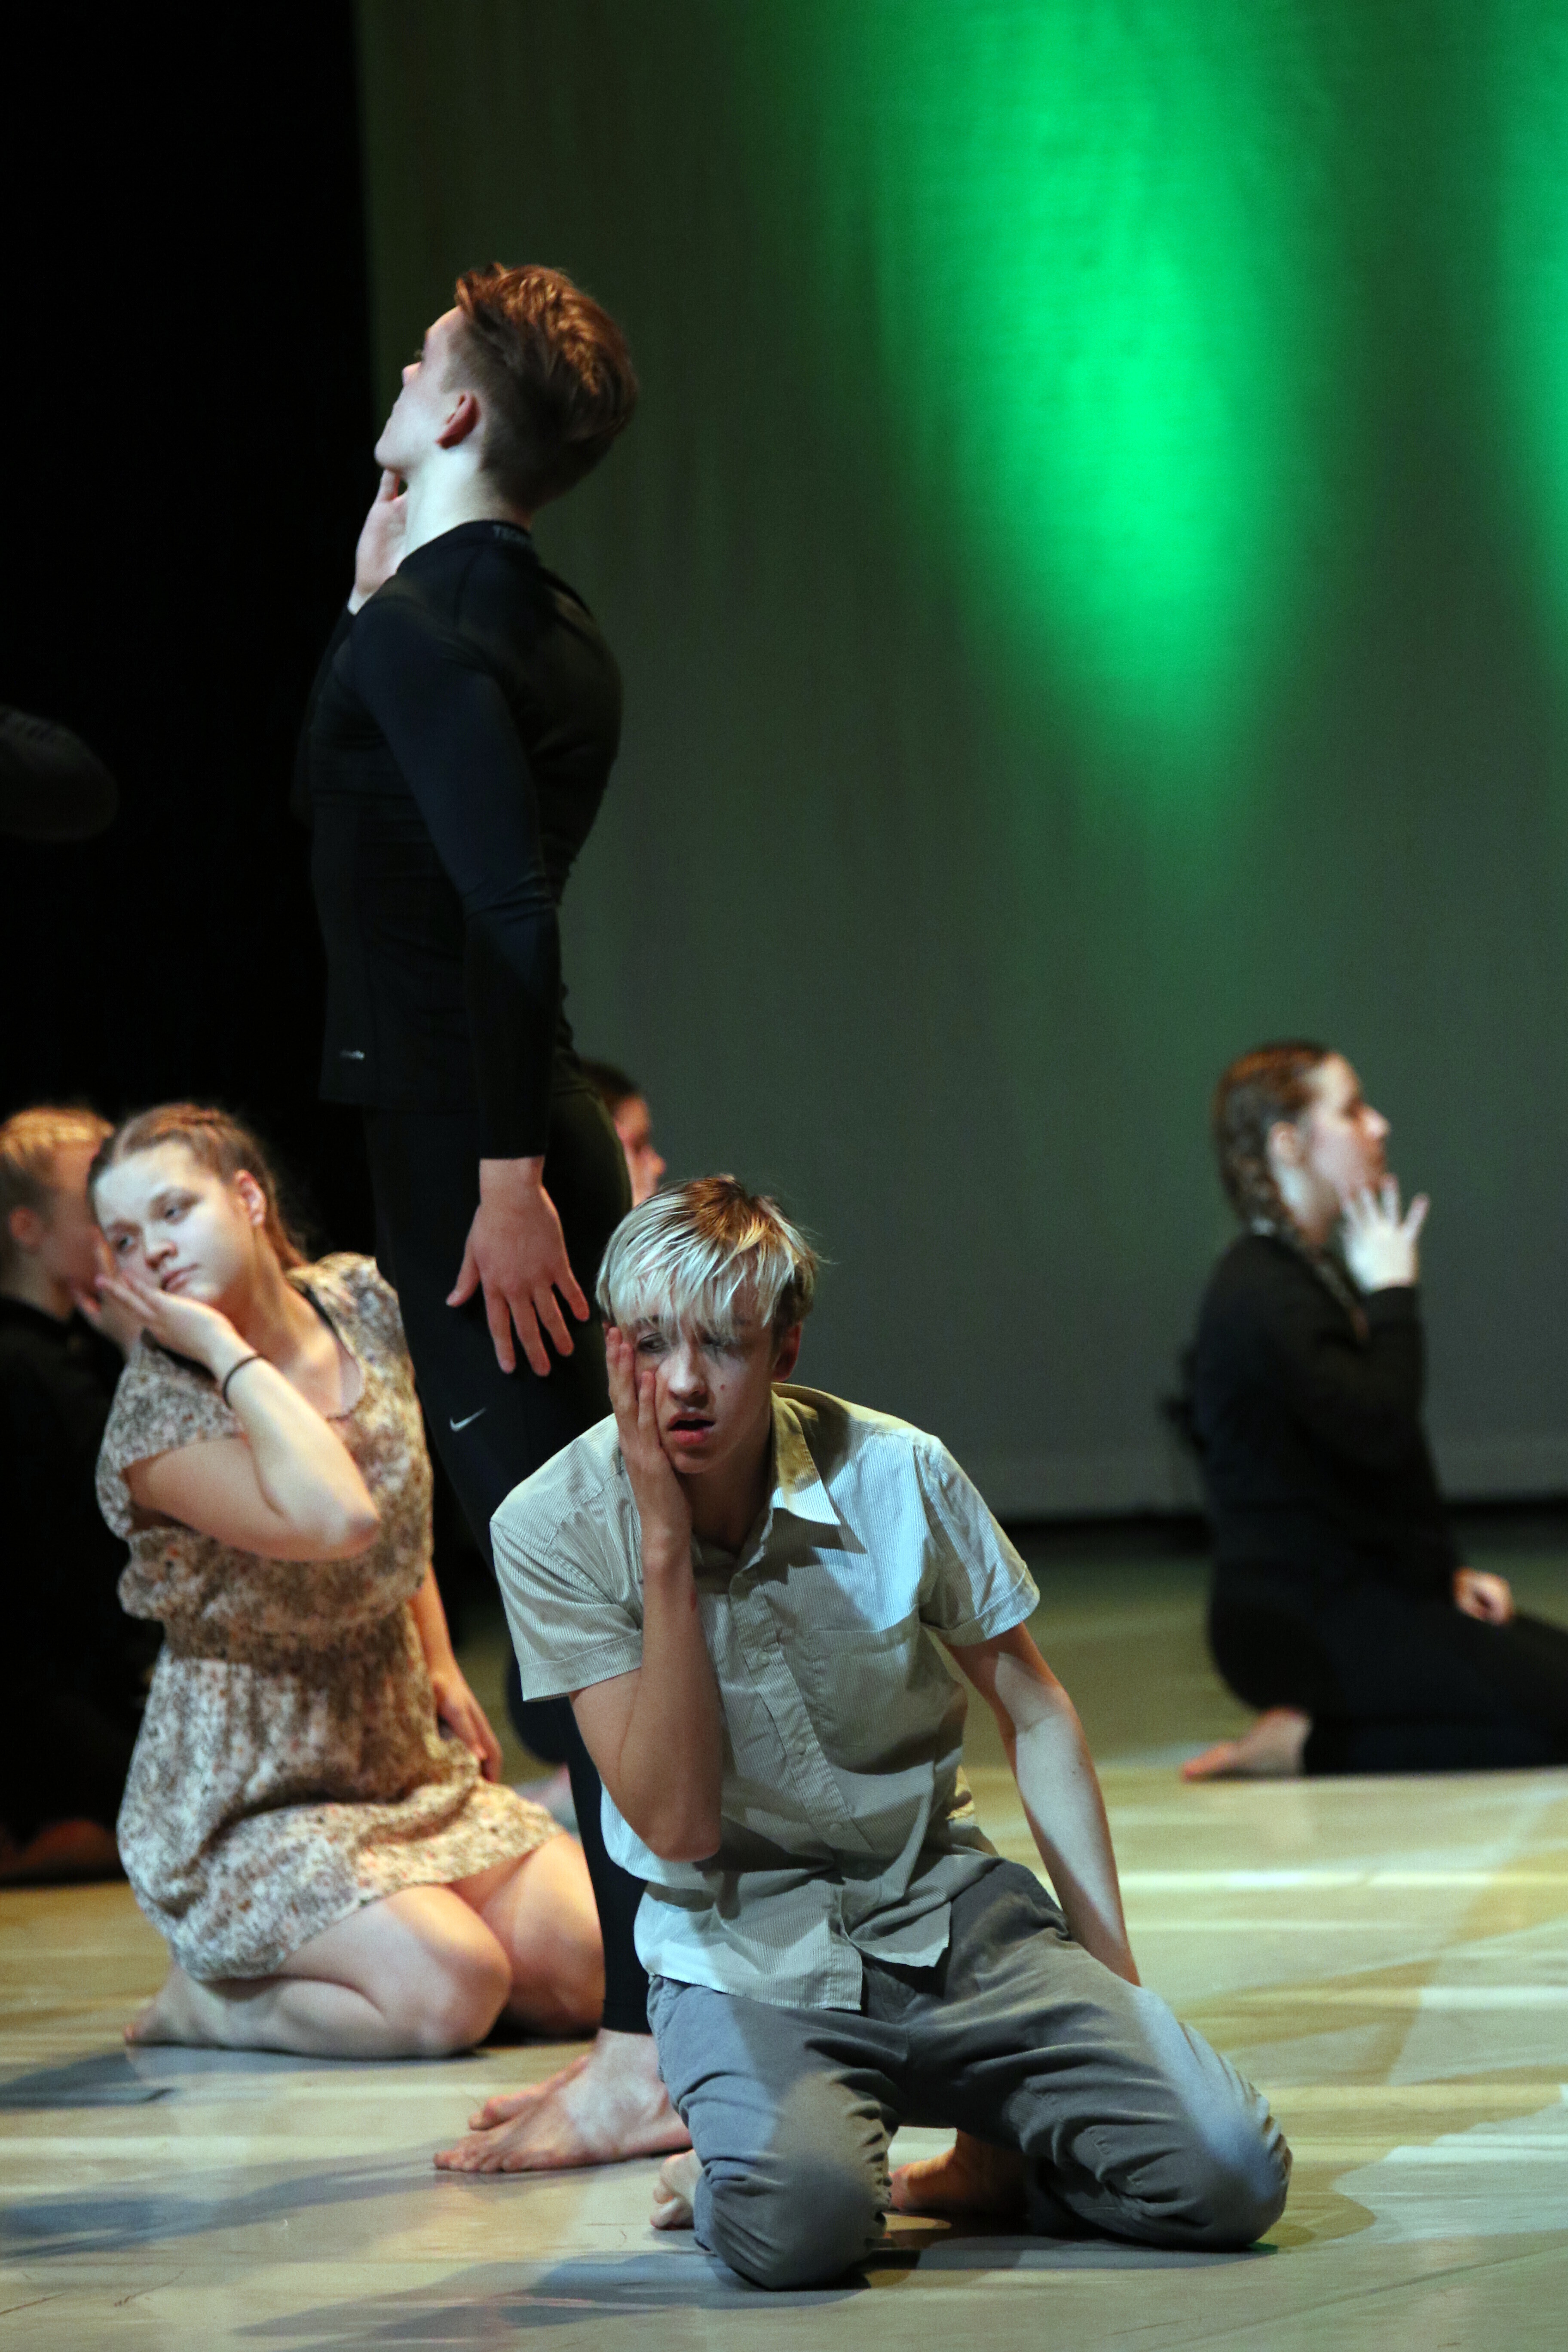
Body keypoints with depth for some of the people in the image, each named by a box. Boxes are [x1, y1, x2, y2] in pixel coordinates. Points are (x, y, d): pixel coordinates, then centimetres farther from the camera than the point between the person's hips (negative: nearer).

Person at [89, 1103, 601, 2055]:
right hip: (251, 1801, -7)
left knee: (591, 1972, -8)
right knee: (451, 1995, -27)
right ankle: (211, 1997, -1)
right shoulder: (158, 1418, -21)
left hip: (407, 1757, 7)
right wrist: (227, 1348, -31)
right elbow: (339, 1521, -38)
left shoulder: (362, 1303, 1)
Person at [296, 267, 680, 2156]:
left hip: (473, 1161, -10)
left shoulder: (427, 633, -15)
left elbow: (509, 914, -24)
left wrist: (507, 1178, -24)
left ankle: (651, 2053, -5)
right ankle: (655, 2023, 19)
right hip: (519, 1147, 10)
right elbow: (349, 794, 26)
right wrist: (376, 580, 16)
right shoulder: (545, 628, 14)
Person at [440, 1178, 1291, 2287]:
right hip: (744, 1954, -2)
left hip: (944, 1906, 2)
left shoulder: (897, 1477, -8)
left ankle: (988, 2165, 8)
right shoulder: (553, 1529, -11)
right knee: (792, 2226, -35)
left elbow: (1037, 1716, 7)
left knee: (1230, 2173, -20)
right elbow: (679, 1826, -15)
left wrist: (1112, 1971, 1)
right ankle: (744, 2156, 0)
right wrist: (666, 1547, -22)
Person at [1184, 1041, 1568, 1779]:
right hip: (1298, 1624, -10)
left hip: (1353, 1593, 10)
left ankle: (1315, 1736, 3)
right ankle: (1315, 1746, -12)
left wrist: (1449, 1572, 10)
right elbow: (1378, 1427, -25)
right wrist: (1393, 1295, -13)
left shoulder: (1315, 1276, 17)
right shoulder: (1261, 1295, -15)